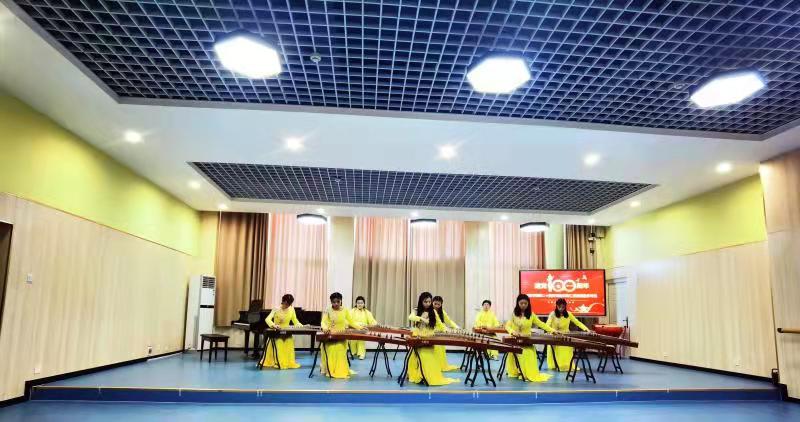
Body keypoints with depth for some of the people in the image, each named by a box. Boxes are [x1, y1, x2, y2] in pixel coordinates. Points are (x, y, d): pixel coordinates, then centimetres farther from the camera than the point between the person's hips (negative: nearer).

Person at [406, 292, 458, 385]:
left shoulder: (433, 312, 6)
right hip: (417, 339, -2)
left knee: (429, 359, -5)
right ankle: (416, 376, 6)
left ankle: (430, 377, 2)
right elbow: (410, 317, -22)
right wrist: (421, 318, -38)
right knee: (419, 358, -4)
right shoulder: (416, 311, -2)